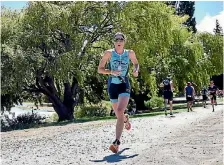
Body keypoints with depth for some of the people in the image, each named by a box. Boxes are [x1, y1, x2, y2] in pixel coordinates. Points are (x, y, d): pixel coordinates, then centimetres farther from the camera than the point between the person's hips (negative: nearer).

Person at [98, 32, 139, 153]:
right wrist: (111, 72, -18)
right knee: (118, 115, 14)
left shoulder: (130, 53, 3)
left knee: (120, 111, -23)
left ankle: (117, 142, -23)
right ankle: (126, 119, 54)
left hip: (124, 85, -1)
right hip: (112, 85, 2)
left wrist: (136, 70, -1)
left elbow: (136, 63, 22)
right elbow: (100, 69, 0)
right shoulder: (109, 53, -1)